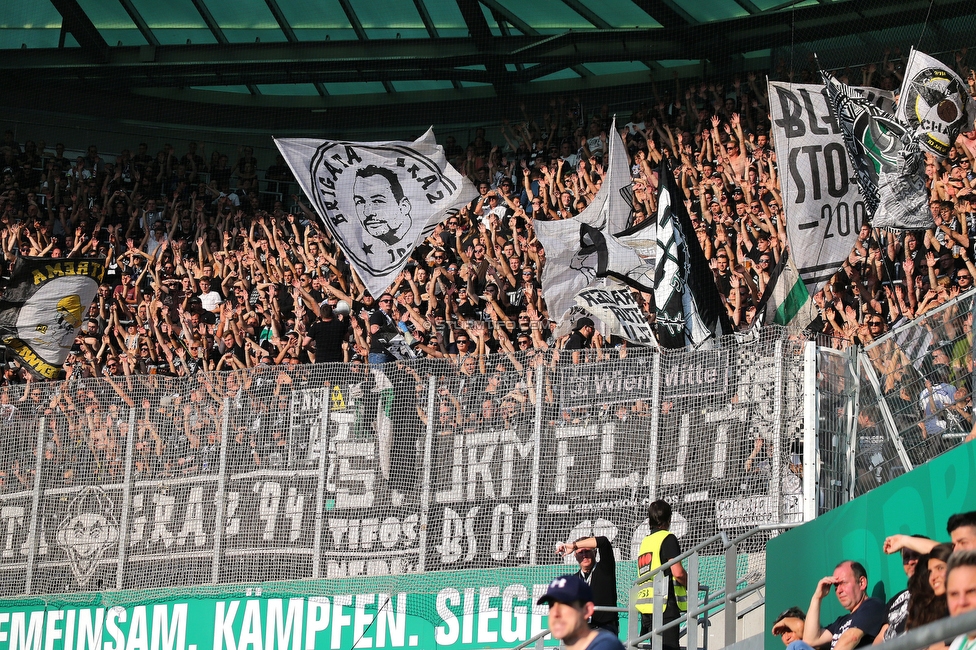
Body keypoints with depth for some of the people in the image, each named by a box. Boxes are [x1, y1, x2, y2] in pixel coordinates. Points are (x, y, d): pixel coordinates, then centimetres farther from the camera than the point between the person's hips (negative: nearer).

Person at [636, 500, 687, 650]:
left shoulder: (645, 542, 18)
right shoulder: (667, 538, -4)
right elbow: (678, 572, -14)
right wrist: (691, 585, 5)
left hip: (645, 609, 7)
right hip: (665, 604, -7)